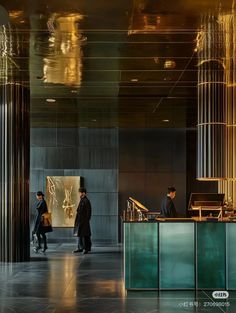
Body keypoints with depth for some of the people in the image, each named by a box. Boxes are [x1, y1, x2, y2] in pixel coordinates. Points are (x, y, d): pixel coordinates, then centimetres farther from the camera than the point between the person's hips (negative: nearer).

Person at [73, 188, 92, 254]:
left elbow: (89, 211, -14)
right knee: (79, 234, 11)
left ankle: (86, 248, 2)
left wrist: (87, 221, -16)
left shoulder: (86, 201, -12)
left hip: (84, 221, -9)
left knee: (85, 235, -4)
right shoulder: (81, 200, 14)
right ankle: (80, 248, 17)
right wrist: (77, 220, 16)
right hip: (79, 221, 9)